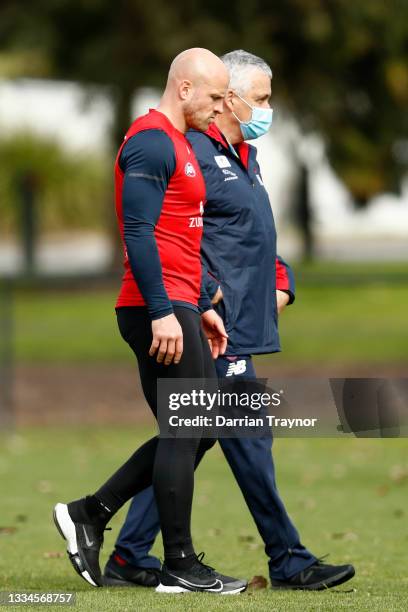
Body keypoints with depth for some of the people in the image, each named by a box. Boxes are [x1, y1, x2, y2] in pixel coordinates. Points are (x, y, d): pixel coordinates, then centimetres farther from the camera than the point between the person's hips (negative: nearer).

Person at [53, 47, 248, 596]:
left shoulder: (178, 144, 21)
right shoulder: (152, 143, -12)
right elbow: (139, 233, -20)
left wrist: (201, 307, 24)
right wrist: (163, 312, -23)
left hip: (176, 309, 10)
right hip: (160, 309, -10)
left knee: (192, 433, 12)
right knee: (186, 432, -6)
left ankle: (89, 514, 16)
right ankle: (180, 566, 0)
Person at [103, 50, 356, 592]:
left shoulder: (245, 157, 21)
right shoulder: (193, 152, -12)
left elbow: (257, 238, 30)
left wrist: (280, 282, 14)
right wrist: (209, 291, -20)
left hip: (239, 327, 10)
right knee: (250, 441, -6)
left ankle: (129, 558, 13)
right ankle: (289, 563, -1)